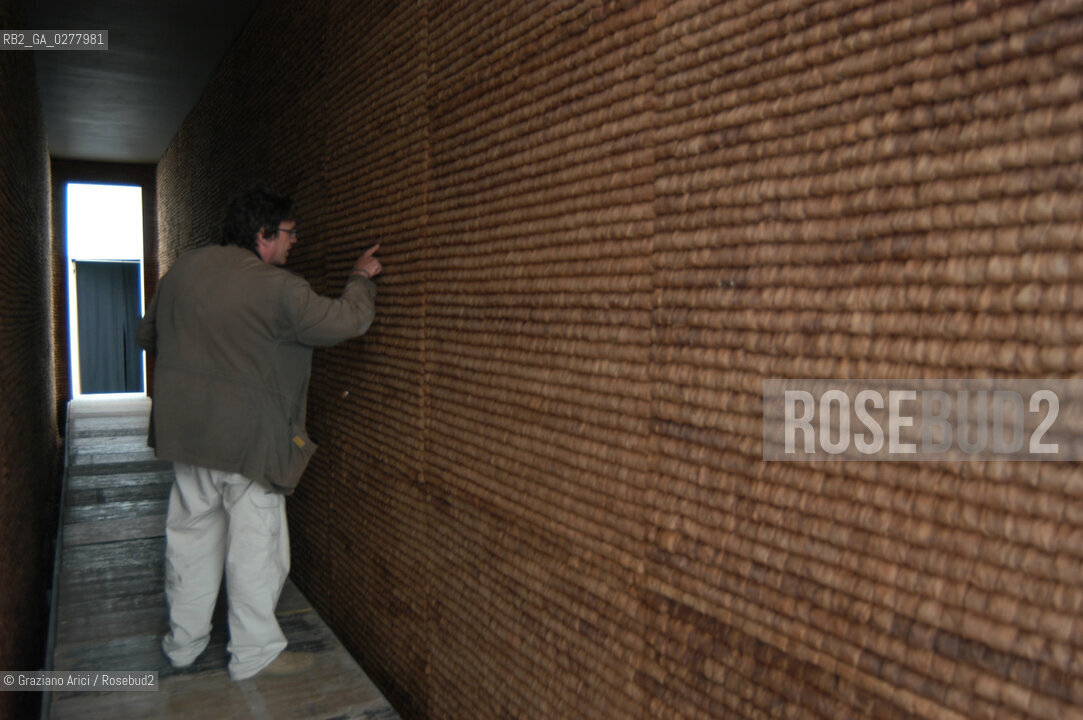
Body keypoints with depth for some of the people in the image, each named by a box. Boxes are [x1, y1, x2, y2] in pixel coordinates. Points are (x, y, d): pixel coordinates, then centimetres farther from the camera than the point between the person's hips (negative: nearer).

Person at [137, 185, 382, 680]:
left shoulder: (184, 268, 5)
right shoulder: (278, 289, -17)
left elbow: (149, 334, 15)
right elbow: (347, 321, -15)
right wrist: (361, 278, 3)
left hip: (184, 429, 7)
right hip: (246, 436, -7)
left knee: (191, 534, 18)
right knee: (255, 545, 6)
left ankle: (183, 643, 32)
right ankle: (255, 653, 17)